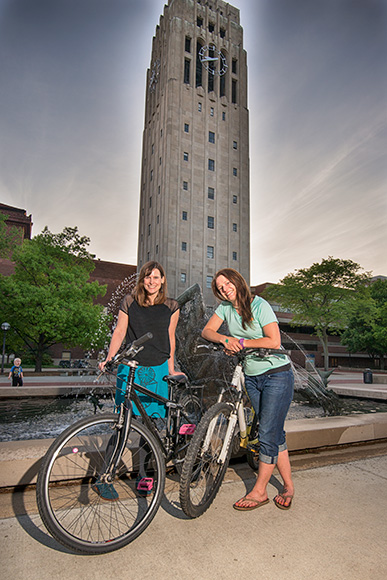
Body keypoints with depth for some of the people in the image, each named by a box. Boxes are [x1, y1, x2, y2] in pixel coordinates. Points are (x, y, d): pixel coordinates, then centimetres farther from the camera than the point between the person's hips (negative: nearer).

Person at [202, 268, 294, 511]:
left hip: (277, 375, -5)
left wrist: (242, 342, -19)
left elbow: (274, 341, -22)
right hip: (251, 377, 6)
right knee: (274, 433, 12)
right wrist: (225, 339, -21)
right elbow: (207, 331, -3)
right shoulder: (225, 308, 2)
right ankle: (288, 486, 26)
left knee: (268, 434, -2)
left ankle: (259, 491, 13)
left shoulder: (260, 305, -15)